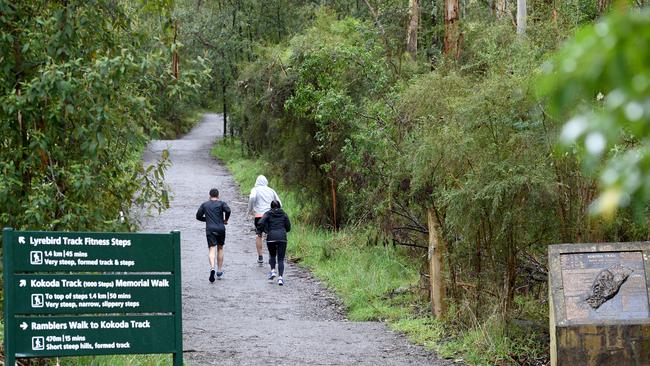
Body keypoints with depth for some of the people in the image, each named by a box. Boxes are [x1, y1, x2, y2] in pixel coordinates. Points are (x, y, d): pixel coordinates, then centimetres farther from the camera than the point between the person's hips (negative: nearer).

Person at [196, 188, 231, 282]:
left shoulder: (204, 205, 11)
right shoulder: (221, 203, 4)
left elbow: (198, 216, 12)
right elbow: (228, 210, -14)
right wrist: (225, 220, 3)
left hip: (210, 229, 0)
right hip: (220, 229, 0)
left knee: (211, 249, -8)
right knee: (220, 248, 16)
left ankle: (212, 268, -33)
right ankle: (219, 271, 19)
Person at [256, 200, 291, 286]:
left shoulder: (268, 214, 6)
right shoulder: (284, 214, 11)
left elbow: (260, 223, -8)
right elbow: (288, 228, 10)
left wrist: (259, 232, 7)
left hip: (271, 237, -1)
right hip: (282, 237, 1)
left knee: (272, 255, 25)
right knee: (281, 259, 2)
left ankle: (273, 271, 8)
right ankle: (280, 277, -12)